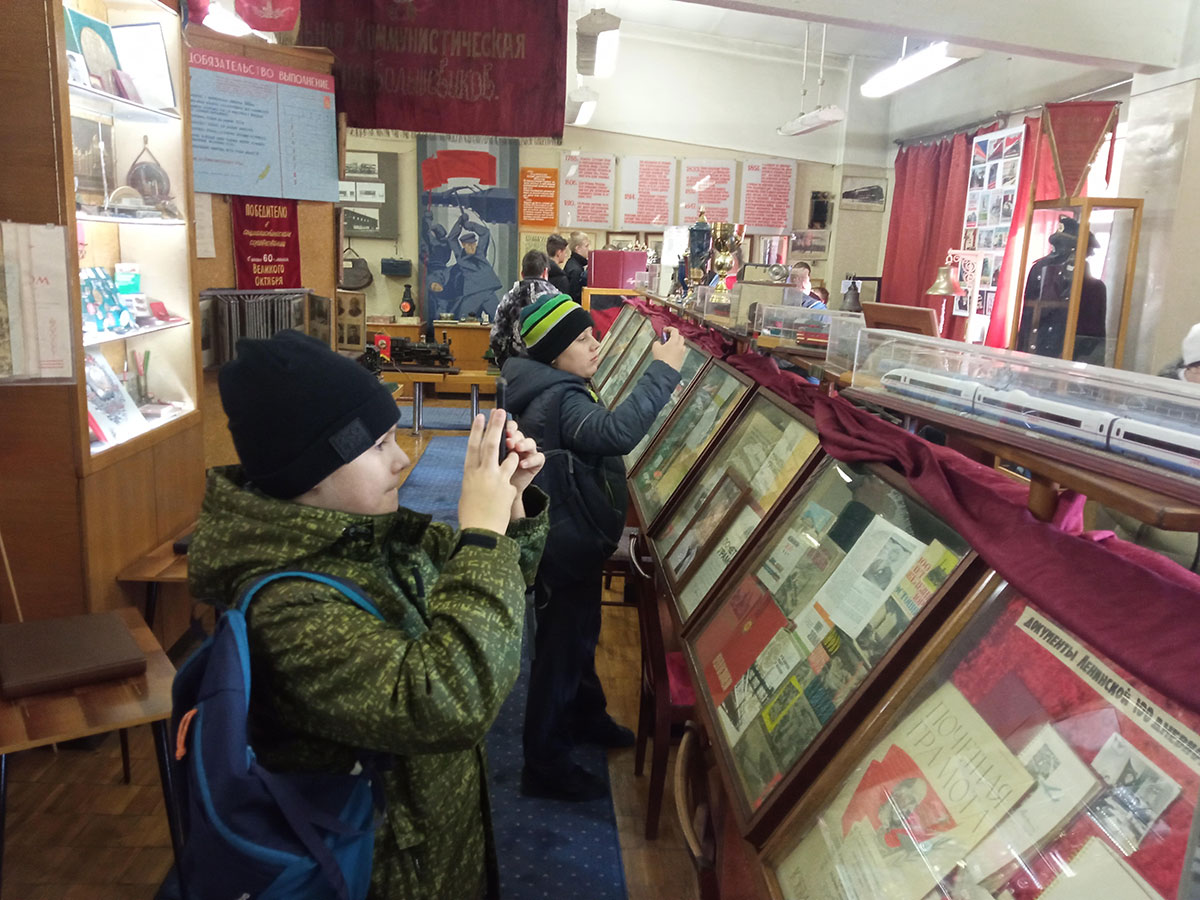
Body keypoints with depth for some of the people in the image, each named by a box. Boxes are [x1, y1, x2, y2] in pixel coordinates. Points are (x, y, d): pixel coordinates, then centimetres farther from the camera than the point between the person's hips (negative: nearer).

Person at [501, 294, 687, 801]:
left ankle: (584, 716, 49)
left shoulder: (553, 389, 7)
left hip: (574, 540, 11)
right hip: (565, 550, -11)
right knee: (560, 650, 2)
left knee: (581, 634, 27)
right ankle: (545, 768, 17)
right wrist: (663, 371, -41)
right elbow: (616, 432, -44)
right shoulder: (557, 401, -26)